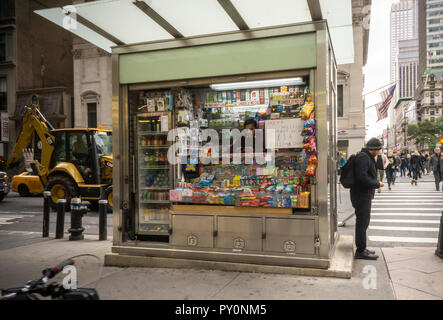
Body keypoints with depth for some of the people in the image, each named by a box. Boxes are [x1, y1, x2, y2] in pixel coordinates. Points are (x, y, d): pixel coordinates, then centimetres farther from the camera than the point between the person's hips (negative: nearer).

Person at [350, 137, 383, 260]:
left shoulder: (368, 157, 17)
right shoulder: (363, 157, -18)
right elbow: (362, 178, -26)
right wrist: (377, 184, -16)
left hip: (365, 195, 11)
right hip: (361, 196, -11)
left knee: (364, 222, 18)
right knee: (362, 223, -4)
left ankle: (362, 248, 29)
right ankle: (361, 251, 3)